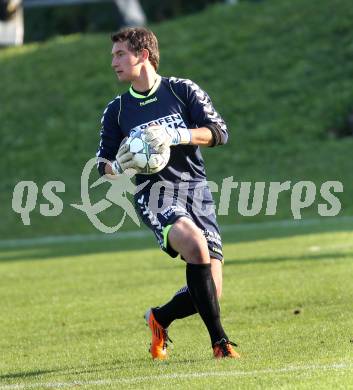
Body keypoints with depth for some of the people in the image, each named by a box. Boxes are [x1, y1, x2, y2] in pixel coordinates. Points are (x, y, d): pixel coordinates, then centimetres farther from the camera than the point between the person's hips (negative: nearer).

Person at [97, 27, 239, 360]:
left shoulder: (183, 91, 5)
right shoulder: (116, 111, 10)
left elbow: (219, 132, -4)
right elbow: (104, 163, 15)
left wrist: (175, 136, -18)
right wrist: (117, 166, -9)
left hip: (196, 189, 1)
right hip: (155, 194, -1)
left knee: (210, 291, -5)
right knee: (195, 244, -33)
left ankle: (160, 318, 27)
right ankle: (219, 340, -25)